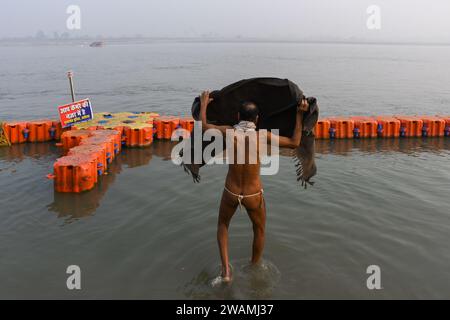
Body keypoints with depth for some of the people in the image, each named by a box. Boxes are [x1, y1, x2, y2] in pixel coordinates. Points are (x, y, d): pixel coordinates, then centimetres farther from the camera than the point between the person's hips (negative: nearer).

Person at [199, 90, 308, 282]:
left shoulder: (229, 132, -16)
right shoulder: (262, 136, -19)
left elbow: (203, 126, 3)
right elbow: (294, 143, -10)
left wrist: (203, 104, 17)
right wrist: (299, 114, -6)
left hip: (231, 193, 1)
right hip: (253, 195, -1)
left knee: (223, 224, 29)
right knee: (259, 229, 28)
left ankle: (226, 270, 17)